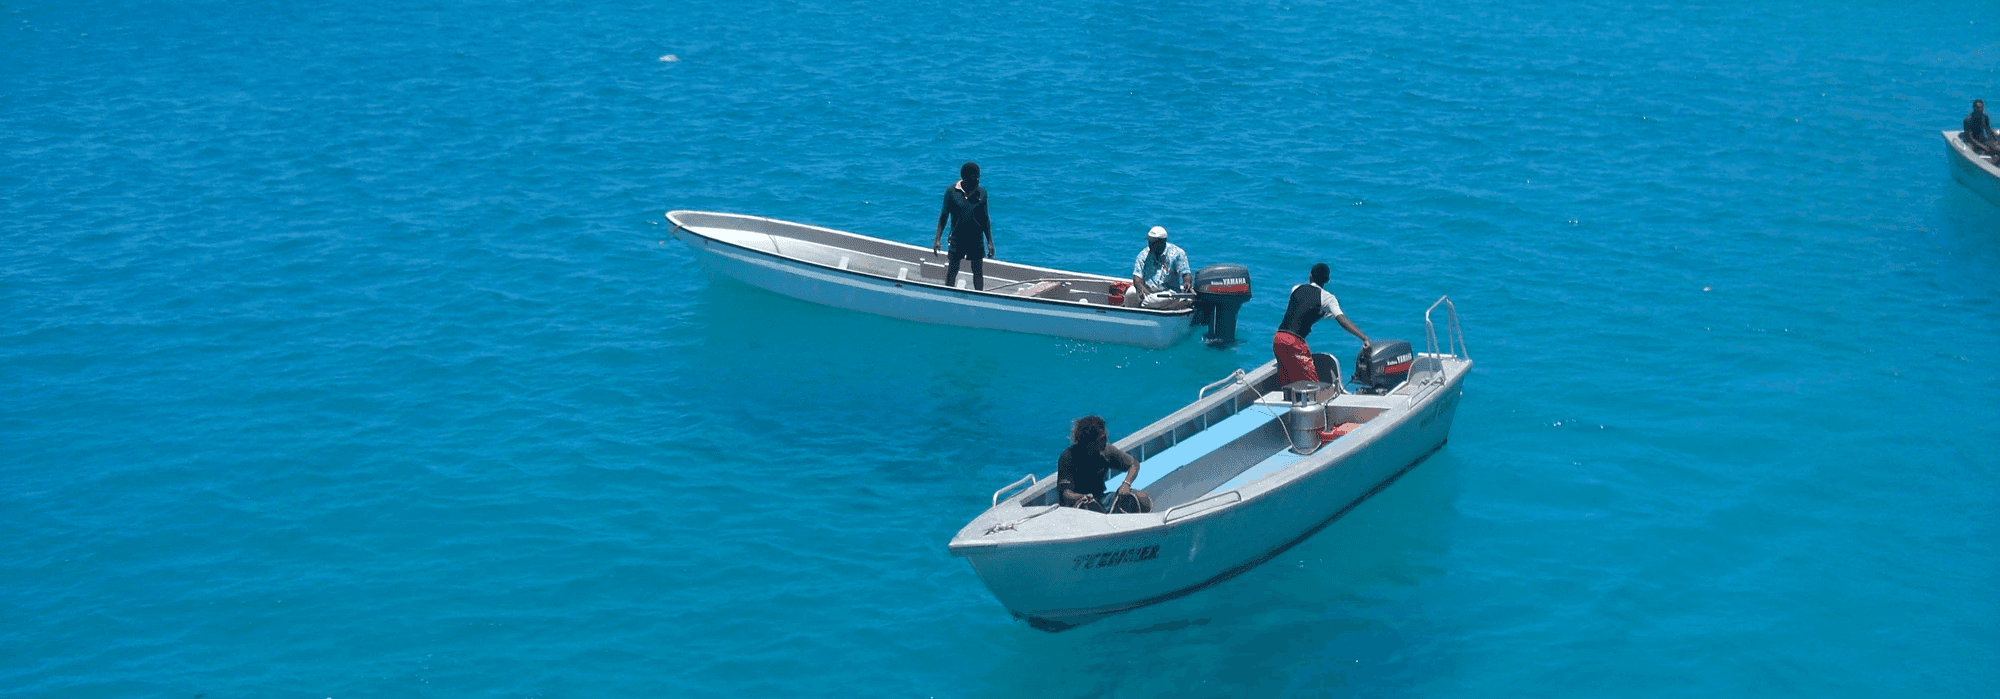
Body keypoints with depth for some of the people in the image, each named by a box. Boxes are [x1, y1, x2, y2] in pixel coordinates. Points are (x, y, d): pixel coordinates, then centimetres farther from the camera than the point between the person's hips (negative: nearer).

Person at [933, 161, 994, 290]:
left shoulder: (982, 192, -2)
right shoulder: (951, 191, -8)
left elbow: (985, 219, 4)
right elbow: (944, 216, -1)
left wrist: (990, 242, 3)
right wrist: (937, 239, -4)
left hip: (976, 239, 1)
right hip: (957, 238, -1)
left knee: (978, 272, 7)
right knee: (952, 270, 9)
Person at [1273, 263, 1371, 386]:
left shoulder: (1296, 289, 15)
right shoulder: (1327, 298, 0)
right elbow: (1342, 320, -13)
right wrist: (1364, 337, -19)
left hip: (1277, 338, 6)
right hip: (1294, 342, -6)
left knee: (1285, 383, 15)